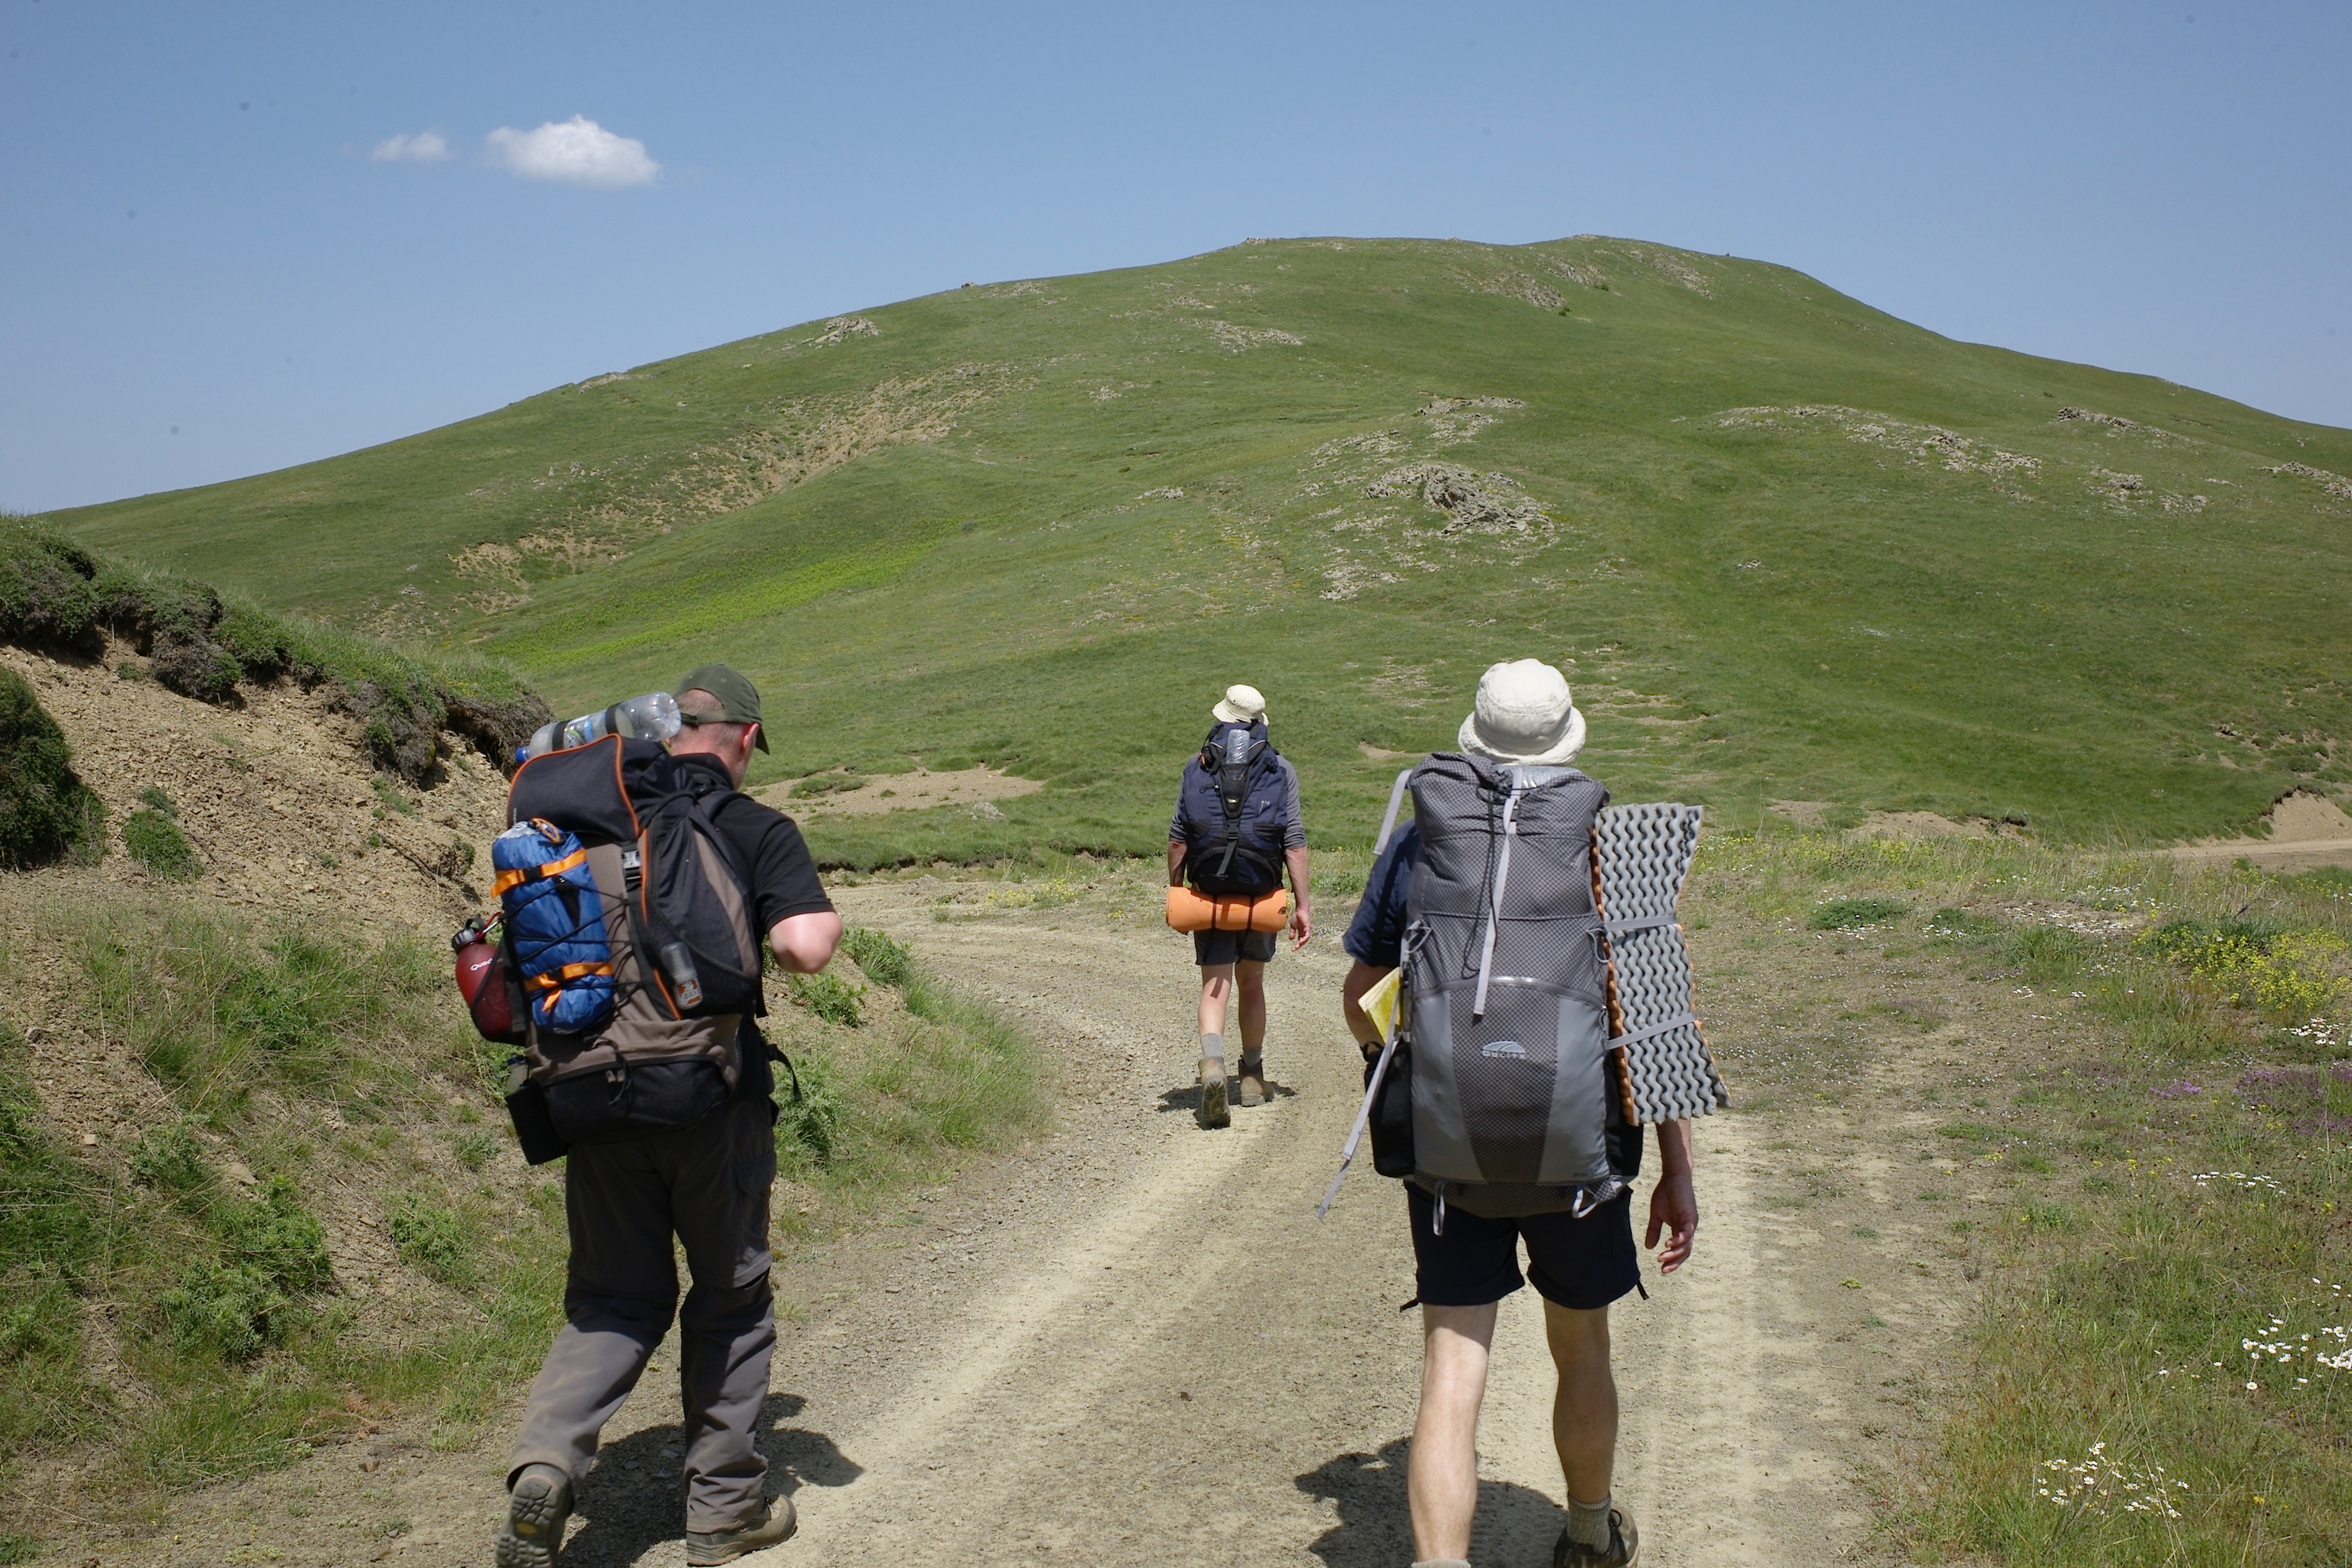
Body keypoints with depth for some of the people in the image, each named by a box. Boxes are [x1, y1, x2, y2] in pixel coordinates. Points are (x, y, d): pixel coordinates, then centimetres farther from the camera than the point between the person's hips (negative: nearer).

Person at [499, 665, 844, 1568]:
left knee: (613, 1296, 16)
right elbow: (805, 948, -20)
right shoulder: (757, 831, -7)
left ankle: (547, 1462, -6)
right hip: (715, 1096, -3)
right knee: (730, 1298, 13)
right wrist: (822, 919, 1)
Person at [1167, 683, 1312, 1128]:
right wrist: (1303, 904, -2)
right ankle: (1253, 1076, 29)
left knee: (1215, 986, -2)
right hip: (1262, 895, 1)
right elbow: (1295, 842, -4)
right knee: (1251, 983, 19)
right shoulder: (1281, 770, 1)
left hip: (1209, 895, -1)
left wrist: (1175, 892, 13)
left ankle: (1212, 1065, -27)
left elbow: (1178, 838, 3)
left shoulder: (1197, 768, 3)